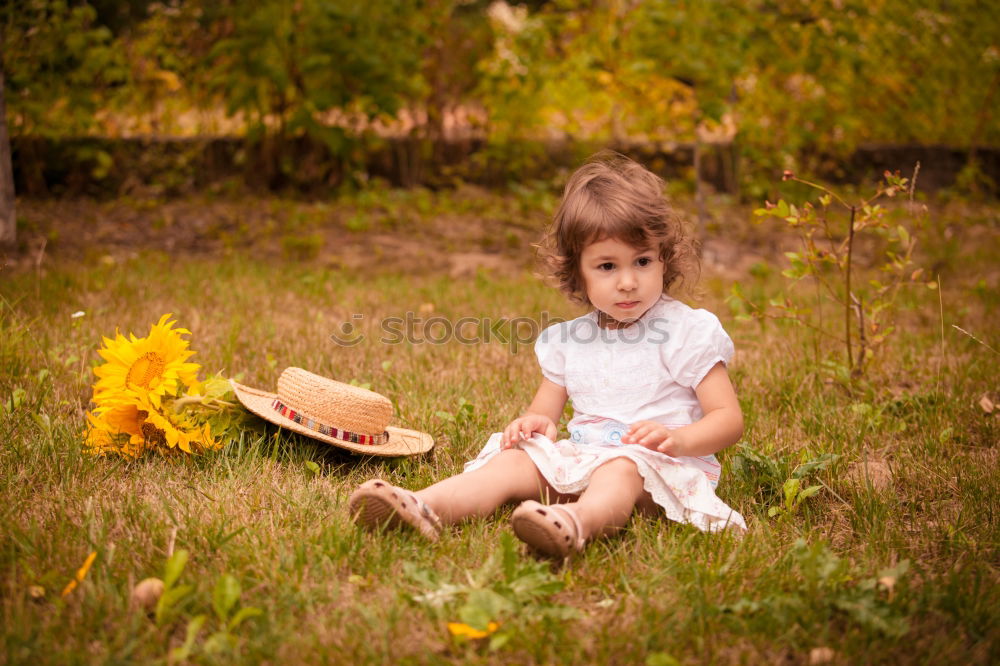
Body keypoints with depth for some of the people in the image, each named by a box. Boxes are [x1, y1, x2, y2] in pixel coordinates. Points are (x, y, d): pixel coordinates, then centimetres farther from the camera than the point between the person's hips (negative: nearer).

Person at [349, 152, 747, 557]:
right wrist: (537, 423, -9)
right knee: (516, 460, -17)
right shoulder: (567, 340, 13)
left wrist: (676, 439, -26)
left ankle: (578, 522, -70)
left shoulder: (690, 331, -2)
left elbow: (728, 418, -5)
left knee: (620, 470, -37)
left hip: (658, 466, -5)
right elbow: (546, 410, 18)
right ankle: (426, 507, -41)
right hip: (581, 459, 6)